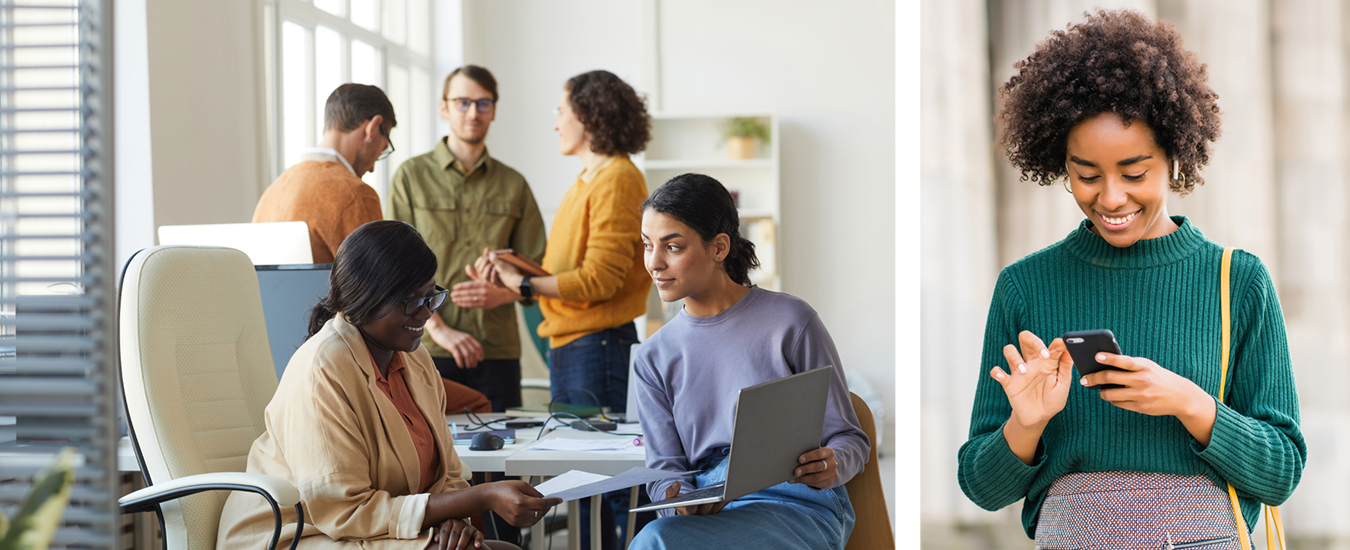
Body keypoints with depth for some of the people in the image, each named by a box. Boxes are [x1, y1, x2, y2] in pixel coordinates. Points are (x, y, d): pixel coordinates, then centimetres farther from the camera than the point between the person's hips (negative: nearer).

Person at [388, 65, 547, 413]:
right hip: (427, 350, -2)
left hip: (497, 349, 2)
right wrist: (438, 327, -11)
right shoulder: (412, 176, 7)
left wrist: (502, 293, -8)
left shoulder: (514, 185, 14)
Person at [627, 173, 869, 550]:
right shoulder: (653, 358, 14)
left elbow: (850, 438, 4)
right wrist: (685, 502, -16)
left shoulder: (791, 322, 1)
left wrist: (831, 466, -20)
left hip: (799, 508, -4)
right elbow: (665, 467, 9)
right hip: (707, 512, 4)